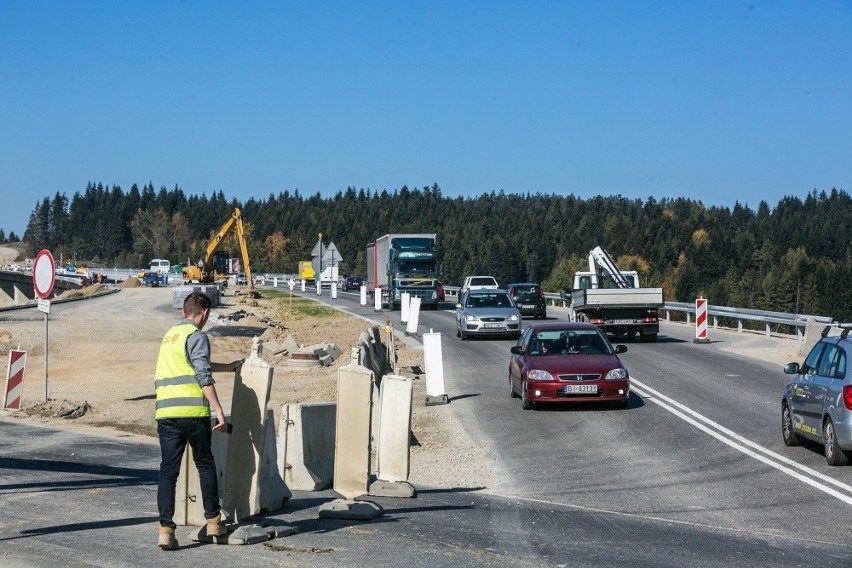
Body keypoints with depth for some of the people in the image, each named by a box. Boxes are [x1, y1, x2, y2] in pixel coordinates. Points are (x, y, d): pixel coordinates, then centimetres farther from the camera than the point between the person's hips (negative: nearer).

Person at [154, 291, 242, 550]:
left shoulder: (170, 335, 22)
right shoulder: (197, 336, -4)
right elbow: (204, 377, -14)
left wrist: (230, 367, 48)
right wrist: (219, 411, -14)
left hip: (165, 413, 6)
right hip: (192, 412, -6)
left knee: (168, 470, 3)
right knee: (205, 465, 11)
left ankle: (166, 529, -4)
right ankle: (213, 521, 19)